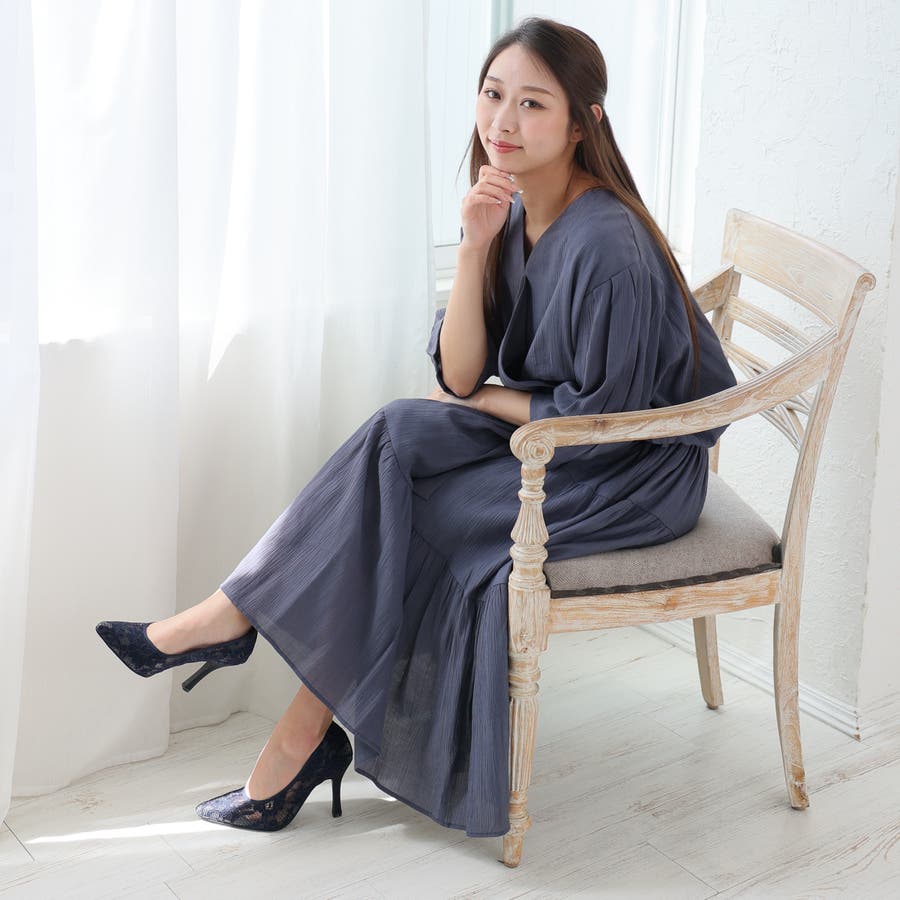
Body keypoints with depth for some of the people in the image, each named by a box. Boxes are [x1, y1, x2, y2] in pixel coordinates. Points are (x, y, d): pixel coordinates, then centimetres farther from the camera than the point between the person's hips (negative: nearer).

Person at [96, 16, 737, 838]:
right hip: (557, 428, 7)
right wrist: (474, 248, -19)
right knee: (397, 436, -15)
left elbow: (598, 417, -22)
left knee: (395, 516, -17)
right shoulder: (510, 212, -1)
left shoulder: (607, 249, -27)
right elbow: (458, 377, -7)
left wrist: (488, 400, -8)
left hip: (633, 472, -7)